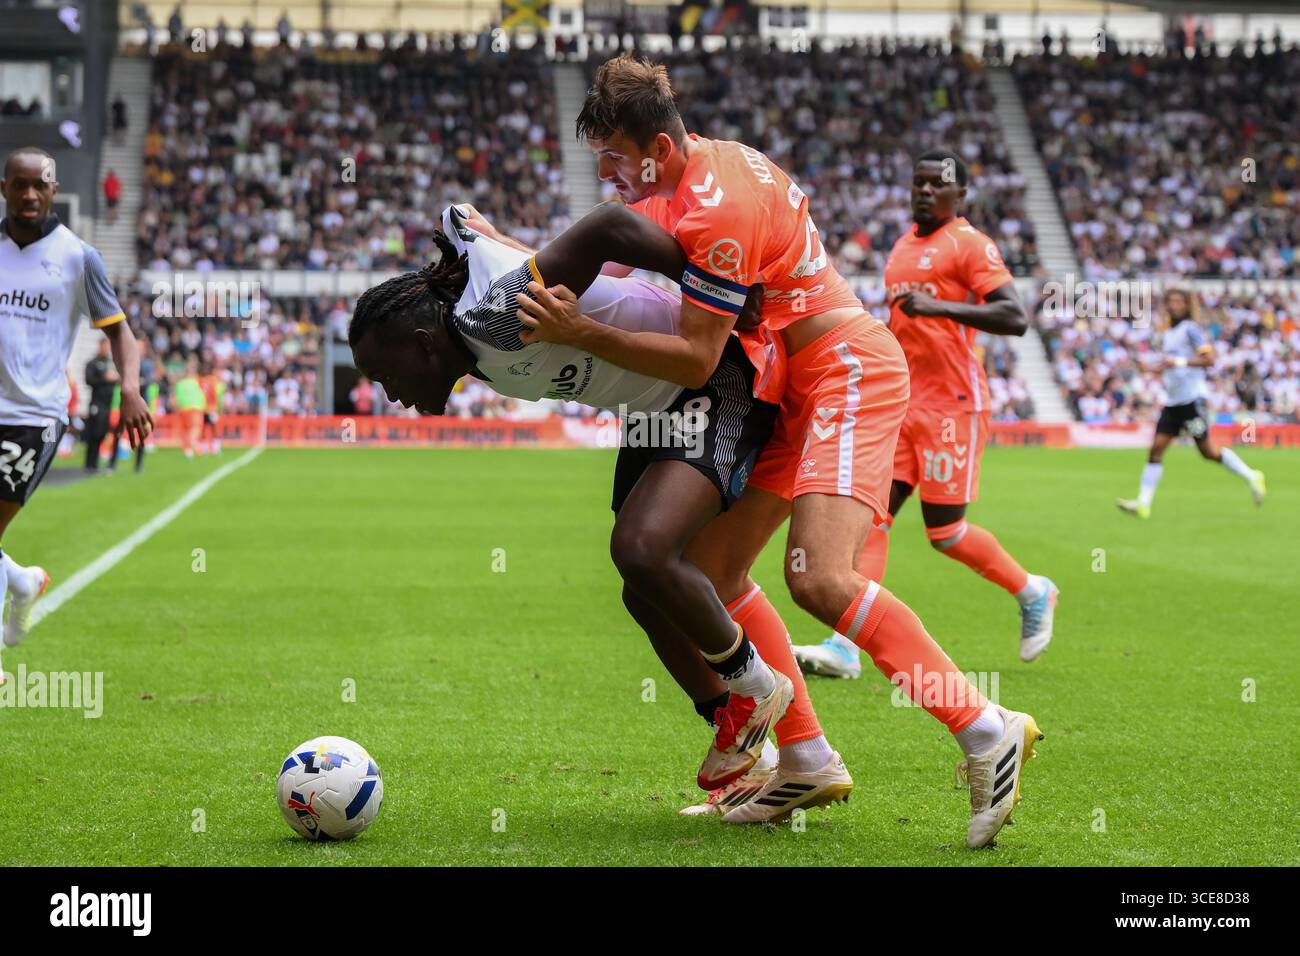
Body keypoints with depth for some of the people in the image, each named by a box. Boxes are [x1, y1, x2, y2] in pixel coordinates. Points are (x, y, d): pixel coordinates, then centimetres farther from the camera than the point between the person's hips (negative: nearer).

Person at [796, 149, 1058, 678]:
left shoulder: (969, 244, -8)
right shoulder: (903, 245, 17)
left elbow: (1015, 318, -19)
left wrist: (939, 306, -28)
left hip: (951, 402, -7)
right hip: (901, 401, 7)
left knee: (945, 532, -3)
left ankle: (1033, 593, 22)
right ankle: (845, 646, -9)